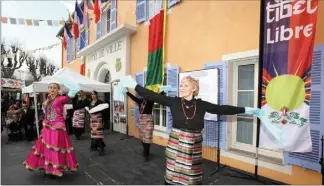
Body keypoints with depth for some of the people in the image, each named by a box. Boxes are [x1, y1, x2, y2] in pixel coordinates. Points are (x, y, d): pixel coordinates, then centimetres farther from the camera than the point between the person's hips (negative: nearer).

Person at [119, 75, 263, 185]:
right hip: (176, 144, -1)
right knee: (174, 174, 11)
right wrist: (134, 85, -16)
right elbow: (153, 96, -11)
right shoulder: (174, 101, -7)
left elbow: (223, 109, 1)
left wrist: (246, 110, 3)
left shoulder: (201, 104, -3)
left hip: (194, 146, 1)